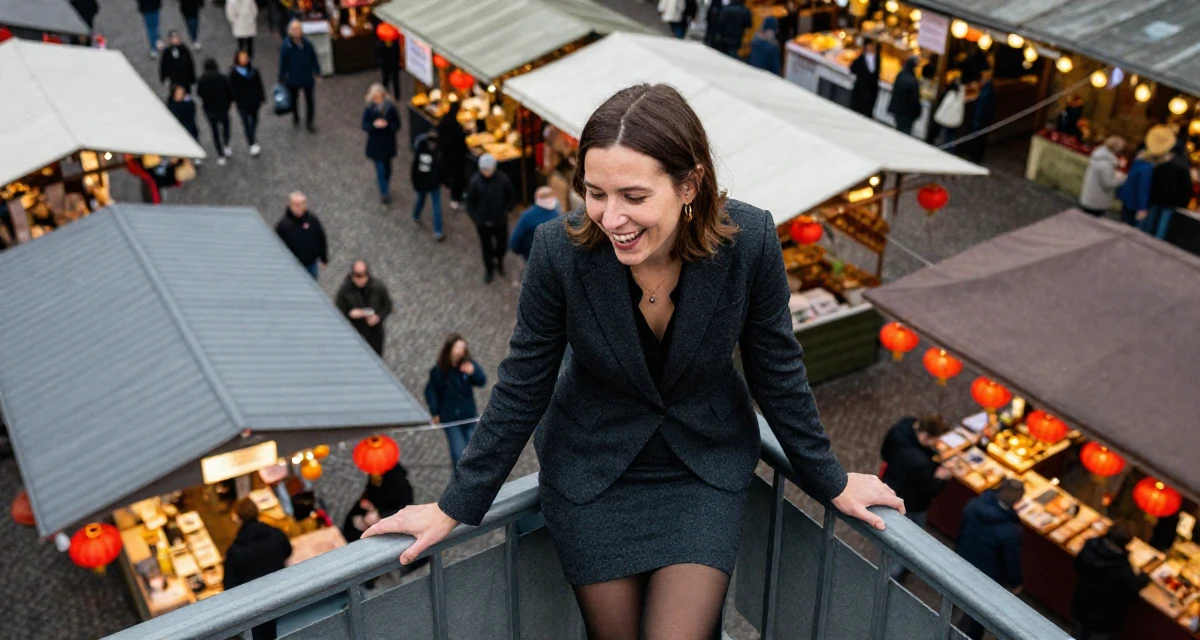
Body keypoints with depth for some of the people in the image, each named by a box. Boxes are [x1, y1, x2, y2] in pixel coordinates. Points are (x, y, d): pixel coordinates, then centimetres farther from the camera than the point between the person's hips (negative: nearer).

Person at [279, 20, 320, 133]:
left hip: (308, 78, 1)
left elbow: (314, 60, -1)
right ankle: (295, 118, 48)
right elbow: (283, 64, -12)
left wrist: (317, 73, 5)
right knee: (293, 99, 21)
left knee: (309, 100, 10)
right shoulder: (286, 46, -21)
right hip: (293, 79, -1)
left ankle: (309, 122, 30)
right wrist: (281, 80, -6)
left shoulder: (307, 44, -15)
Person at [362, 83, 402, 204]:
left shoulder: (390, 107, -12)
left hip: (388, 141, 1)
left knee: (386, 166, 18)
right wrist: (374, 125, -29)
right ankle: (384, 192, 9)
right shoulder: (368, 109, -12)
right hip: (375, 142, -1)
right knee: (380, 167, 0)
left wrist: (387, 125, -27)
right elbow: (364, 126, -8)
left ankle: (384, 183, 45)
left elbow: (397, 125, -7)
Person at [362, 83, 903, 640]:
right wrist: (455, 508, -3)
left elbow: (779, 373, -6)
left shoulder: (750, 242, -23)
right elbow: (522, 389, -10)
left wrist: (831, 483, 5)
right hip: (592, 472, 0)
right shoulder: (560, 250, -23)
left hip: (707, 466, 0)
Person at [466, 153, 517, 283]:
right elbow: (470, 203, -7)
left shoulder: (503, 179, -17)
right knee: (486, 247, 14)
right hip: (483, 223, -1)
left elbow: (513, 197, 0)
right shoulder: (475, 181, -17)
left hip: (500, 221, 1)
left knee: (502, 244, 17)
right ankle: (489, 270, 38)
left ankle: (499, 260, 50)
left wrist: (505, 211, -5)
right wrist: (477, 219, -13)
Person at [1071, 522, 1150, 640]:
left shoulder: (1090, 546, -24)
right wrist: (1143, 578, 2)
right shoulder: (1123, 571, -38)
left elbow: (1078, 568, -5)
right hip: (1104, 617, -5)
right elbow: (1131, 591, -17)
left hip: (1081, 605, 5)